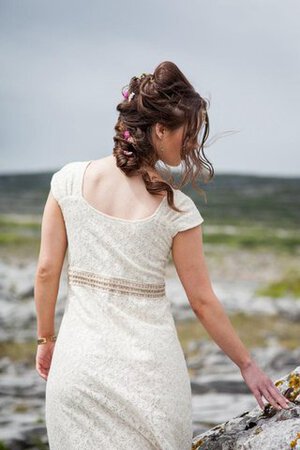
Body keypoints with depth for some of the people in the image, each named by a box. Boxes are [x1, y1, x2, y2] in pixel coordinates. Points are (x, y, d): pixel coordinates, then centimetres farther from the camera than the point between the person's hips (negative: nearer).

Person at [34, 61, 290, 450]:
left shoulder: (70, 180, -4)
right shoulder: (177, 209, -9)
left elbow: (47, 270, 0)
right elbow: (202, 301, -3)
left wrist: (46, 338, 14)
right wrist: (247, 364, 9)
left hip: (79, 357, 2)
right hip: (147, 368, -2)